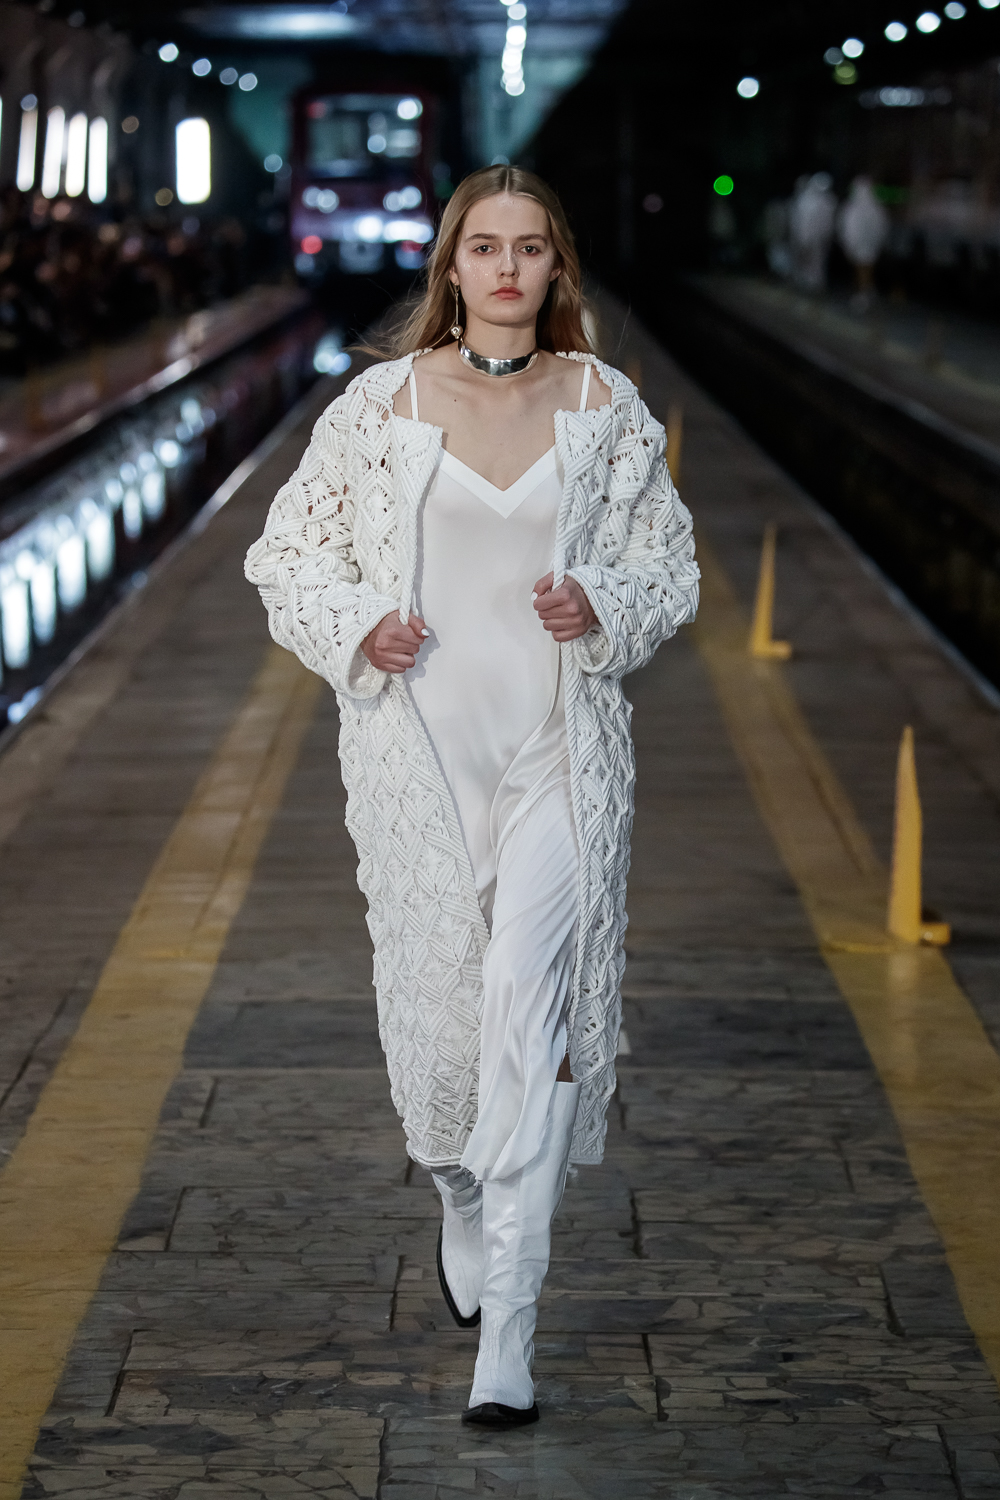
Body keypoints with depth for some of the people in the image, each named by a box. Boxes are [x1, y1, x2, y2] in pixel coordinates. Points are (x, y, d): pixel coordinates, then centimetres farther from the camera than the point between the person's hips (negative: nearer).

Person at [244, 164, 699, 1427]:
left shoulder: (606, 407, 4)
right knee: (439, 992, 6)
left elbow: (669, 567, 12)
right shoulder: (383, 403, 2)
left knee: (531, 1002, -11)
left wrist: (601, 605, -9)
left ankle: (507, 1330, -11)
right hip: (420, 742, 1)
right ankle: (462, 1210, 40)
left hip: (559, 750, -1)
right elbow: (289, 554, 9)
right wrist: (358, 626, -10)